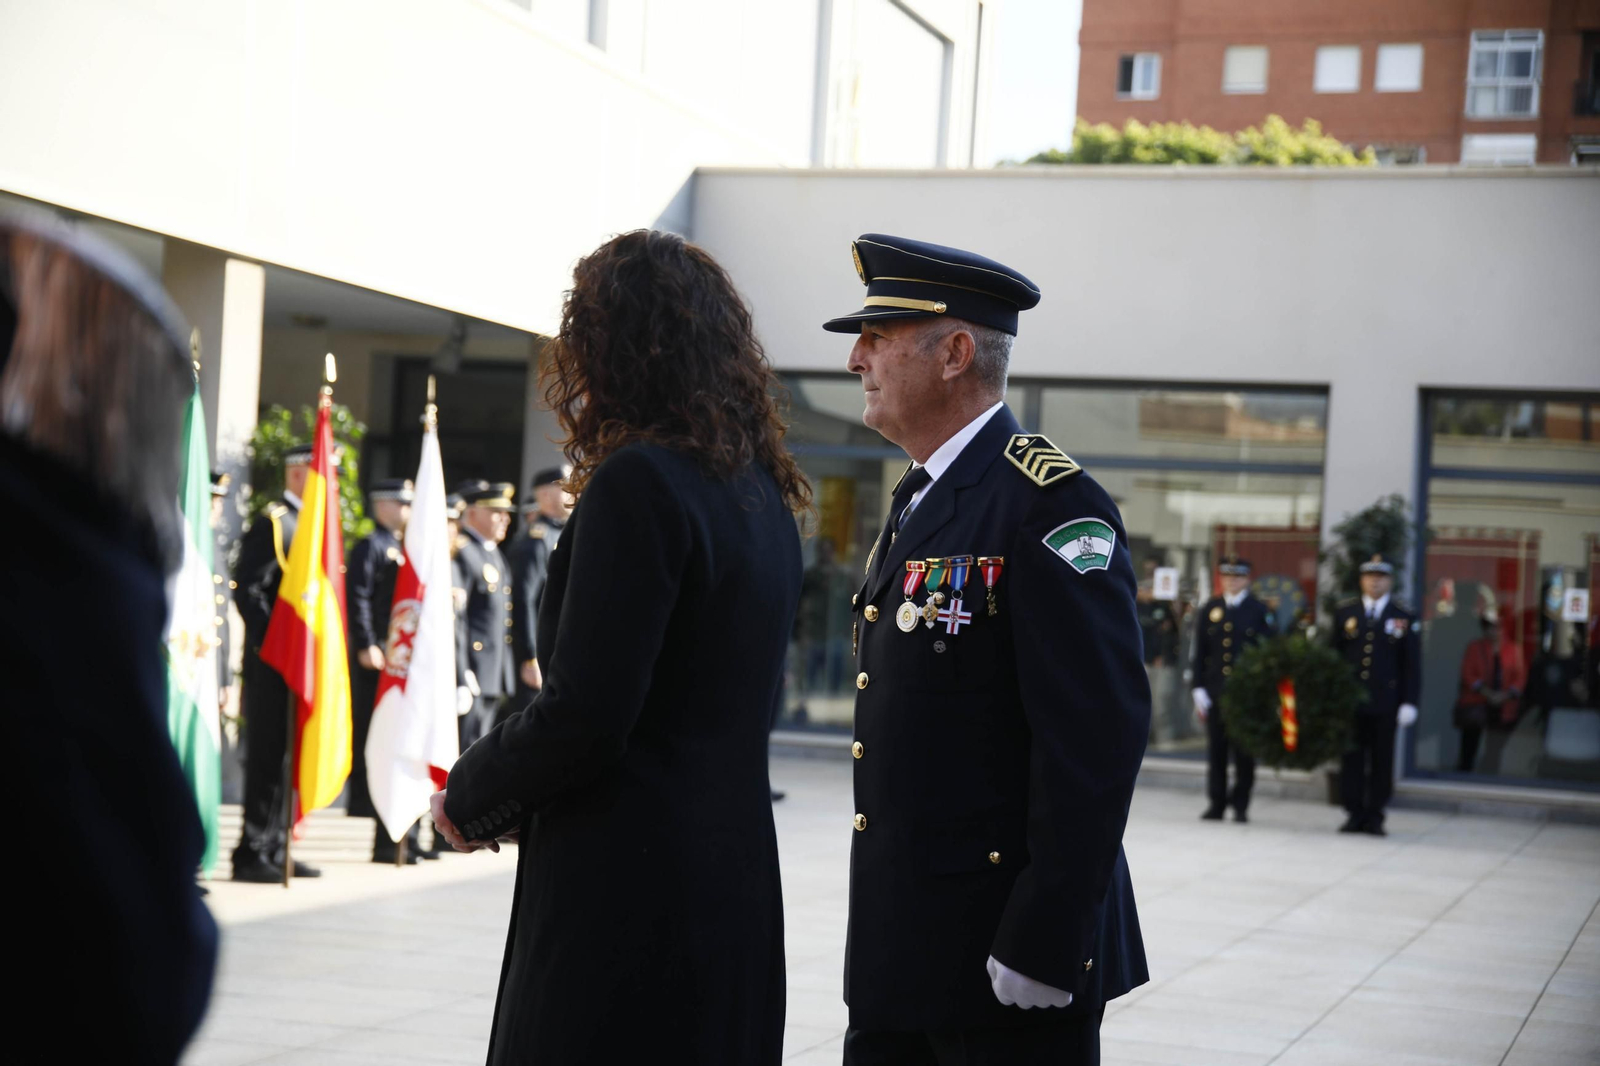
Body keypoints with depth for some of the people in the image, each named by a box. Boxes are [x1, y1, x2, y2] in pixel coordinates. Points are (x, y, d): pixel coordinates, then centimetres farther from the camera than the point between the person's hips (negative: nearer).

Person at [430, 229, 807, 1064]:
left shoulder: (638, 483, -14)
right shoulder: (762, 492, 12)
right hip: (733, 878, 9)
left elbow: (583, 713, -19)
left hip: (627, 893, -9)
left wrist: (470, 796, -1)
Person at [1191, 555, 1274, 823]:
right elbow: (1199, 651, 9)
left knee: (1244, 750, 0)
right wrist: (1199, 688, 1)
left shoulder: (1259, 611, 3)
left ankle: (1240, 805, 6)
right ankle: (1216, 803, 10)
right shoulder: (1209, 609, 10)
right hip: (1214, 688, 2)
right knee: (1216, 748, 4)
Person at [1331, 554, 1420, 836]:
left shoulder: (1405, 619, 5)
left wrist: (1409, 702, -4)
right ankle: (1354, 815, 8)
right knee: (1351, 759, 2)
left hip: (1385, 704, -1)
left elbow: (1412, 665, 3)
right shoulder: (1344, 613, 9)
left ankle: (1375, 817, 8)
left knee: (1382, 761, 2)